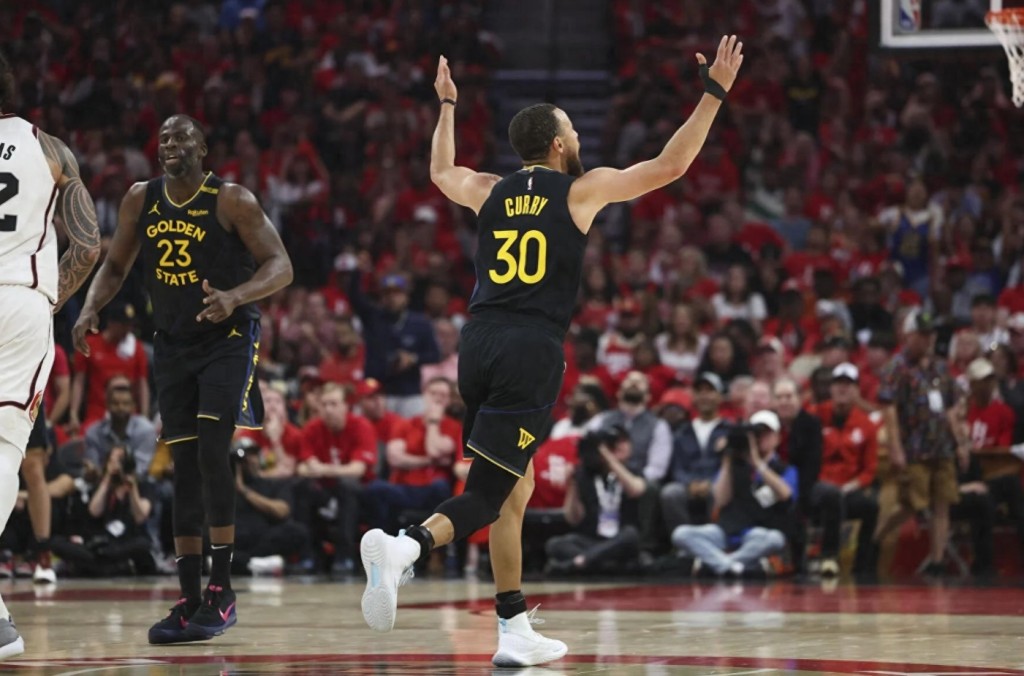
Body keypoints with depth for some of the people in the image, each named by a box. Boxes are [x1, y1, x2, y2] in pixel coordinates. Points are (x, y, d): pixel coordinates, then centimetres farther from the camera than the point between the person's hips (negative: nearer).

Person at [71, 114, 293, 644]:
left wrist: (234, 296, -34)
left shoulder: (232, 201, -13)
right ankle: (191, 601, 6)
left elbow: (280, 266, -16)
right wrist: (90, 311, -7)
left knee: (212, 452, -19)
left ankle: (222, 591, -13)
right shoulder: (140, 200, 2)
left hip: (229, 339, -5)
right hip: (173, 343, 5)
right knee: (184, 466, 3)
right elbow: (115, 267, 12)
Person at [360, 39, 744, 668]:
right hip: (532, 352, -6)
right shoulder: (582, 190, 2)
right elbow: (670, 166, 5)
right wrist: (714, 94, 12)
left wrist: (447, 105, 51)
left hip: (480, 344, 6)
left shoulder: (491, 191, 15)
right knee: (488, 496, -10)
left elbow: (441, 172, 38)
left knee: (517, 488, 17)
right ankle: (405, 547, -38)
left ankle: (515, 632, 17)